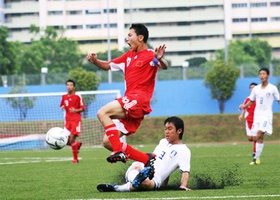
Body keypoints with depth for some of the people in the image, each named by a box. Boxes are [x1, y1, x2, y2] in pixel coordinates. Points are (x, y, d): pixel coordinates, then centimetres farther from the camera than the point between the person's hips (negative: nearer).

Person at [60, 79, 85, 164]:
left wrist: (76, 110, -19)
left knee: (72, 140, -15)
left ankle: (75, 158, -2)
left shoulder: (78, 96, -4)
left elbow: (83, 108, 0)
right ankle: (78, 144, 29)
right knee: (66, 141, -5)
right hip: (67, 120, 5)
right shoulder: (64, 97, 9)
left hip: (76, 120, -5)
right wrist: (62, 107, -1)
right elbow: (62, 106, 23)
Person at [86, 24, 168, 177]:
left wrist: (160, 59, -45)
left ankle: (119, 152, -29)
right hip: (129, 106, 9)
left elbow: (164, 67, -22)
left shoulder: (150, 55, -3)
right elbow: (108, 66, 30)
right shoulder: (129, 56, 22)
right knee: (108, 142, 3)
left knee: (102, 113, -26)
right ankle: (147, 159, 3)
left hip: (138, 100, -9)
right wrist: (95, 61, 10)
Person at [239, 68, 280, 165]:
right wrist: (244, 106, 0)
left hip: (267, 115, -5)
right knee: (256, 138, 1)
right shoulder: (256, 89, 10)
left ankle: (257, 158, -21)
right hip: (257, 115, 5)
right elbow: (251, 101, 18)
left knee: (259, 134, -22)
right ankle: (257, 159, 9)